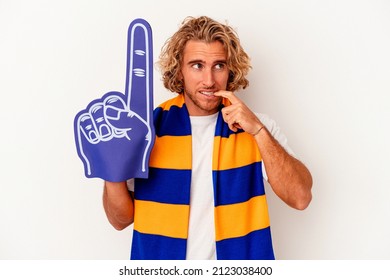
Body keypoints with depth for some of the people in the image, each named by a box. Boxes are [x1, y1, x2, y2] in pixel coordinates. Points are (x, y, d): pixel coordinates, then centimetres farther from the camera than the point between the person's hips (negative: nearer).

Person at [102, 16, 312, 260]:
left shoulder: (256, 126, -8)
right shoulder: (147, 127, -9)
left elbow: (301, 198, -17)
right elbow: (121, 219, -6)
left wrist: (258, 131, -25)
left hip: (235, 255, 0)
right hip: (162, 253, 1)